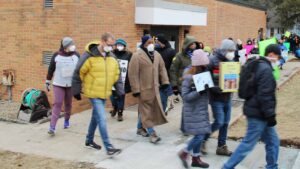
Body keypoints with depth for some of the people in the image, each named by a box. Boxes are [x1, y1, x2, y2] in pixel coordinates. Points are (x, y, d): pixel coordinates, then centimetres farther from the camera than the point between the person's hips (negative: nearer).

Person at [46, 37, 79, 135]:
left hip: (71, 84, 2)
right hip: (58, 84, -2)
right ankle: (52, 127, -11)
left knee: (68, 104, 11)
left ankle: (67, 120, 35)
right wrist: (47, 82, 6)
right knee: (57, 104, -9)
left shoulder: (76, 55, 0)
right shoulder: (56, 55, -5)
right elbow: (51, 69, 3)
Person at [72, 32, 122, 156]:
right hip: (94, 93, -7)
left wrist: (119, 89, 6)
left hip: (105, 93, 7)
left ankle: (89, 140, 36)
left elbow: (116, 74, 14)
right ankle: (108, 147, -9)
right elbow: (78, 74, -11)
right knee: (102, 119, -12)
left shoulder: (111, 57, 4)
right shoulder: (89, 56, -16)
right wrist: (77, 91, -6)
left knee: (96, 117, 19)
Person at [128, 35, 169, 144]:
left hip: (154, 87, 7)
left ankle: (140, 128, 31)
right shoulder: (137, 56, -13)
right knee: (146, 110, -1)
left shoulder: (156, 54, 8)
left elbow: (162, 68, 16)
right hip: (144, 88, -6)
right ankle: (152, 133, 1)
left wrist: (165, 81, 6)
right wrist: (136, 89, -16)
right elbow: (133, 74, -15)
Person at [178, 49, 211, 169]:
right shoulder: (188, 78, -16)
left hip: (202, 110, 7)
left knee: (200, 135, 10)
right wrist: (199, 92, -27)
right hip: (193, 111, -7)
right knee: (199, 136, -8)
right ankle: (184, 153, 13)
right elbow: (185, 96, -19)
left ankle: (196, 158, 24)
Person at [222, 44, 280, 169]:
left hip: (256, 111, 10)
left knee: (273, 142, 16)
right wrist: (270, 115, -18)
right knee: (248, 144, -2)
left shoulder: (258, 66, 12)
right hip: (259, 114, -10)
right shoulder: (266, 69, -19)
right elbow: (265, 95, -24)